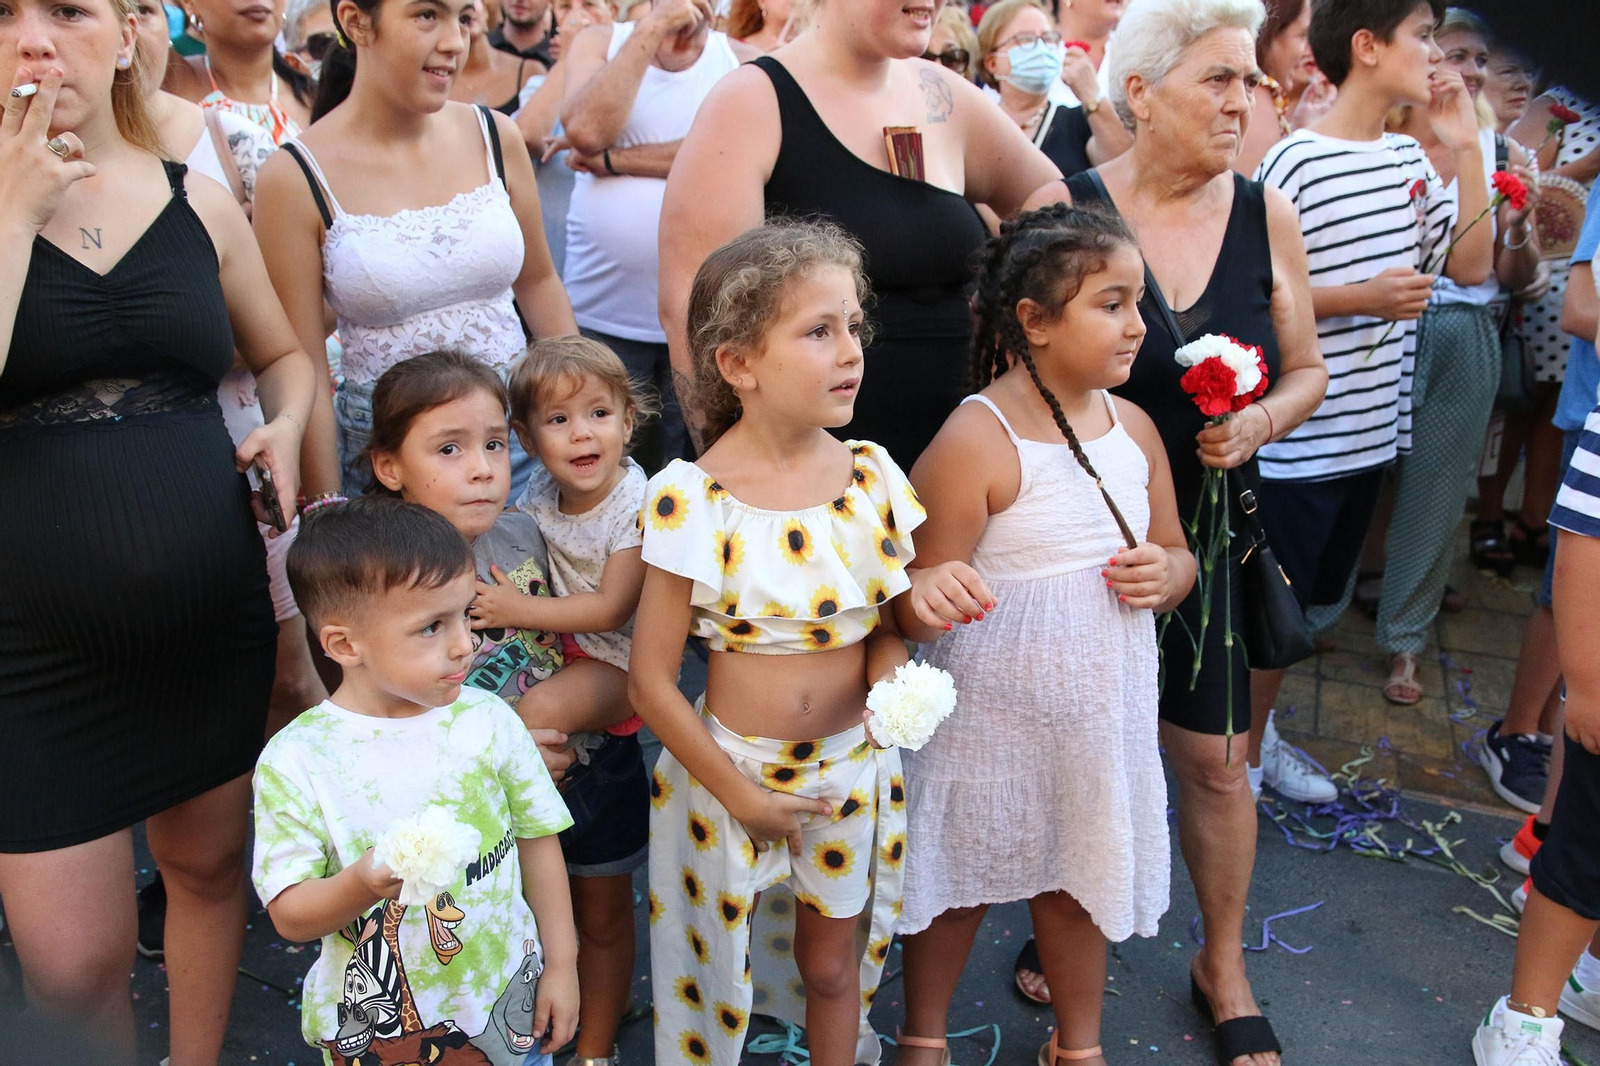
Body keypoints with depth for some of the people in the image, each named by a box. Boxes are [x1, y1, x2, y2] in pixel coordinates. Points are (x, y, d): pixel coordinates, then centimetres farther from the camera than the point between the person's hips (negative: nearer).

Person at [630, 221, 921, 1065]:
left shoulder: (872, 476, -6)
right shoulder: (691, 499, -19)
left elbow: (892, 621, 7)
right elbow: (651, 683, -14)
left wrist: (891, 669, -15)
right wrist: (741, 796, -10)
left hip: (852, 768, 3)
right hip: (733, 771, -3)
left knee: (834, 965, 21)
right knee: (717, 973, 16)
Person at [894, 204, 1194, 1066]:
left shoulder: (1133, 427, 0)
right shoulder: (975, 441, -20)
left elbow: (1177, 556, 13)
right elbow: (919, 606, -18)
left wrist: (1164, 575, -10)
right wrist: (927, 592, -41)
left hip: (1100, 706, 5)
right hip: (991, 710, -5)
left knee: (1080, 879, 21)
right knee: (964, 875, 14)